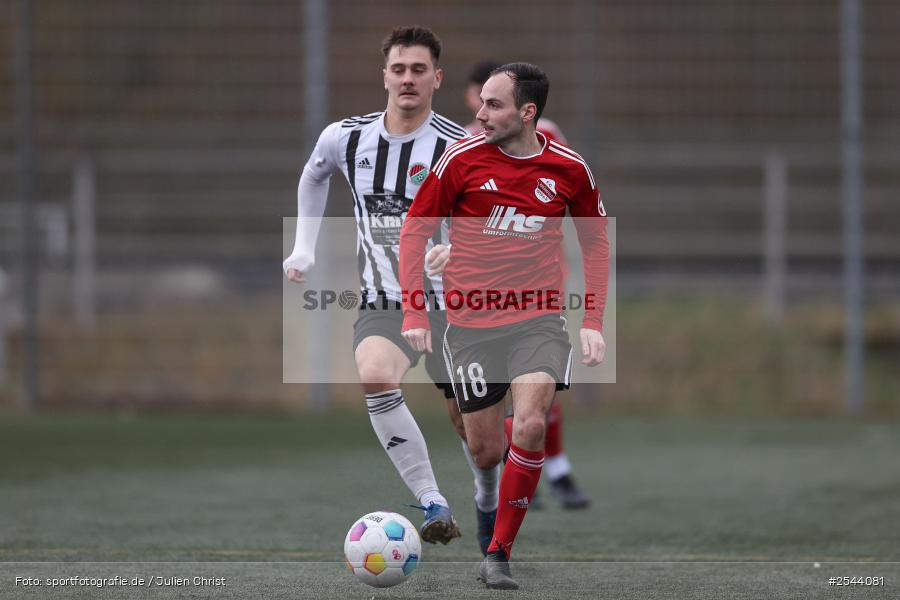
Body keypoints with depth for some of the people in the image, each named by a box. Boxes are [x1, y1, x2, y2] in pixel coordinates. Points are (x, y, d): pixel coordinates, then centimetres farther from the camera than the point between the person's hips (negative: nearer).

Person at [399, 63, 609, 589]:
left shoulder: (569, 169, -1)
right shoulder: (463, 159, -5)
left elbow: (596, 244, 14)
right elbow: (415, 230, 3)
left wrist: (594, 320, 6)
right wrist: (414, 313, -3)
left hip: (539, 320, 0)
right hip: (471, 323, 0)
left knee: (531, 427, -22)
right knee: (487, 453, 0)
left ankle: (499, 554, -10)